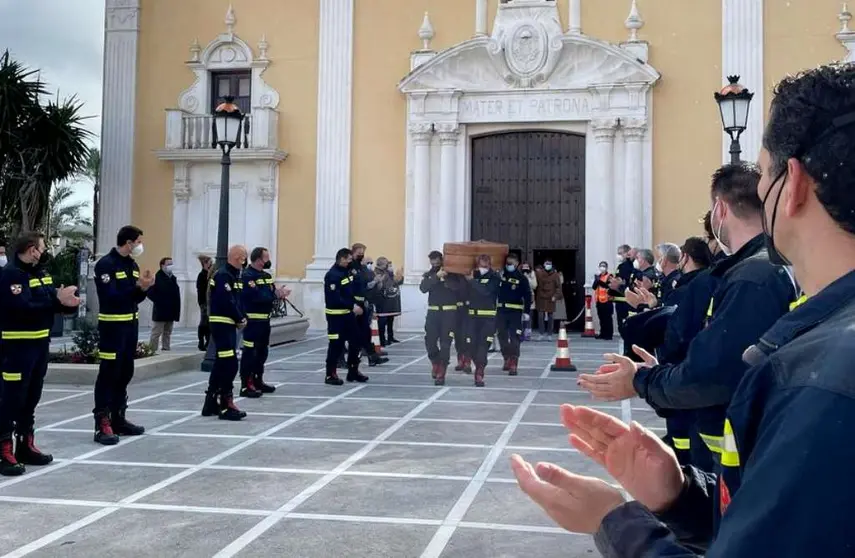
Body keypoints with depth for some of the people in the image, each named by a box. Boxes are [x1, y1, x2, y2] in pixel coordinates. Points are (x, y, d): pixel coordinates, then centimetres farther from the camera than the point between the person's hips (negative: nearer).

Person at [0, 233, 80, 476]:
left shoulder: (40, 272, 13)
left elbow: (52, 300, 9)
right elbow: (23, 307, -26)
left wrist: (67, 301, -12)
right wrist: (57, 300, -26)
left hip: (40, 343, 9)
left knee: (32, 398, 16)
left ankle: (25, 446, 27)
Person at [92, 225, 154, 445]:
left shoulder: (132, 265, 13)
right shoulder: (106, 264, -13)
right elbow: (110, 296, -23)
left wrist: (144, 288, -6)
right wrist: (137, 287, -25)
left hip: (131, 324, 9)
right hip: (112, 325, -8)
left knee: (125, 374, 13)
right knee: (108, 374, -7)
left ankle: (118, 419, 22)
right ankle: (102, 424, -4)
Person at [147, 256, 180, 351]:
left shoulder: (173, 278, 13)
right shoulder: (157, 278, -10)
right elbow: (150, 293, -15)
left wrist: (177, 309, 7)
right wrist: (159, 302, -16)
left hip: (171, 311, 7)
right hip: (160, 312, -7)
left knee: (168, 333, 13)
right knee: (156, 333, -3)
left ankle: (167, 349, 18)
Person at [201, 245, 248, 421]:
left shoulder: (233, 275, 17)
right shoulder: (223, 275, -15)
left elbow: (237, 300, 16)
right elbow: (227, 302, -23)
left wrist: (242, 317, 0)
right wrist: (240, 319, -12)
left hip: (228, 324, 10)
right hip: (222, 324, -10)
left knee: (221, 363, 14)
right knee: (230, 364, -9)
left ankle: (211, 403, 21)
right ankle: (226, 405, -4)